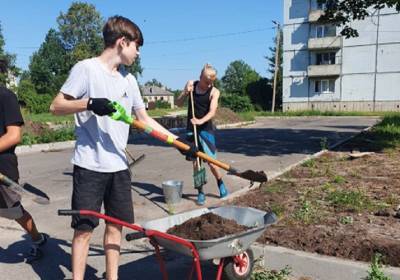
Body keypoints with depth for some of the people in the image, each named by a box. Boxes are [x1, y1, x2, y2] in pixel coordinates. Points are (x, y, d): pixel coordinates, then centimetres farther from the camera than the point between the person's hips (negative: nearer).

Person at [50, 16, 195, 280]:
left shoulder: (129, 79, 11)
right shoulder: (86, 68, -7)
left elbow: (146, 120, 15)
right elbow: (56, 106, -7)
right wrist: (89, 104, -24)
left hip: (119, 166, 6)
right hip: (90, 166, -6)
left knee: (116, 224, 12)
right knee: (84, 227, 2)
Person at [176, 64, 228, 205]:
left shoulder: (214, 91, -8)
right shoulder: (191, 84, 2)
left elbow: (212, 112, -21)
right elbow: (179, 103, 4)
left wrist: (200, 121, -39)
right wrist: (185, 93, -14)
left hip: (206, 129, -3)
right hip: (191, 129, 3)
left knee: (211, 163, -3)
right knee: (195, 163, 4)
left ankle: (220, 183, 26)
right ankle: (201, 192, 16)